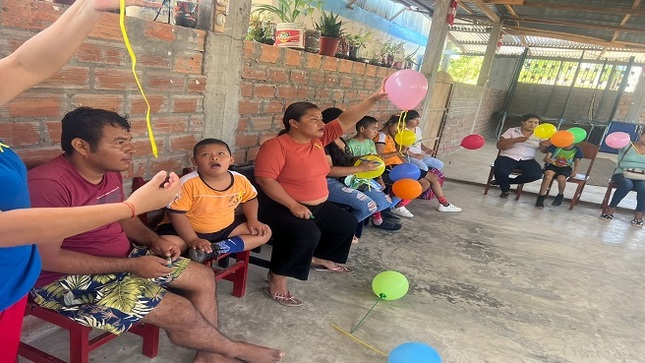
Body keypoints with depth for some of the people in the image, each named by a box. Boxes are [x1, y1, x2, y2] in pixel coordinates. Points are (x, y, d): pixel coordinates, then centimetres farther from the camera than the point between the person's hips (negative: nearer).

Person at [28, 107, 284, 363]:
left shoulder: (109, 172, 1)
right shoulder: (48, 185, -26)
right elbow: (47, 258, -26)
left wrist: (154, 240, -6)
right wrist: (132, 265, -24)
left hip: (120, 258, 9)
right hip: (67, 279, -9)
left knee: (202, 277, 2)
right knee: (178, 310, -20)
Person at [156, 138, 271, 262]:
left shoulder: (240, 180, -10)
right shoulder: (188, 183, -24)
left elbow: (250, 199, 12)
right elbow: (176, 213, -19)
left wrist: (253, 220, -3)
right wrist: (193, 240, -24)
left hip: (224, 228, 6)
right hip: (189, 229, -5)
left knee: (264, 232, -5)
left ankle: (215, 249, -18)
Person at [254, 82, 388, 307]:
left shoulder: (319, 139, 2)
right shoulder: (276, 146, -19)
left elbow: (346, 120, -2)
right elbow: (264, 179, -26)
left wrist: (374, 98, -12)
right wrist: (293, 206, -30)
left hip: (319, 206, 9)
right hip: (281, 207, -9)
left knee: (347, 223, 18)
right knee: (307, 234, -35)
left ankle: (319, 258, 37)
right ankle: (277, 281, -16)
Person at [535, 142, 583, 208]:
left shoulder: (577, 150, 0)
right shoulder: (555, 146, -6)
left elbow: (577, 162, 9)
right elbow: (545, 158, -11)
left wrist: (575, 170, -12)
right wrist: (548, 160, -37)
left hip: (565, 168, 1)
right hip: (552, 165, -1)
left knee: (561, 178, -32)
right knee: (548, 176, -34)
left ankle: (560, 195, 0)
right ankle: (541, 197, -25)